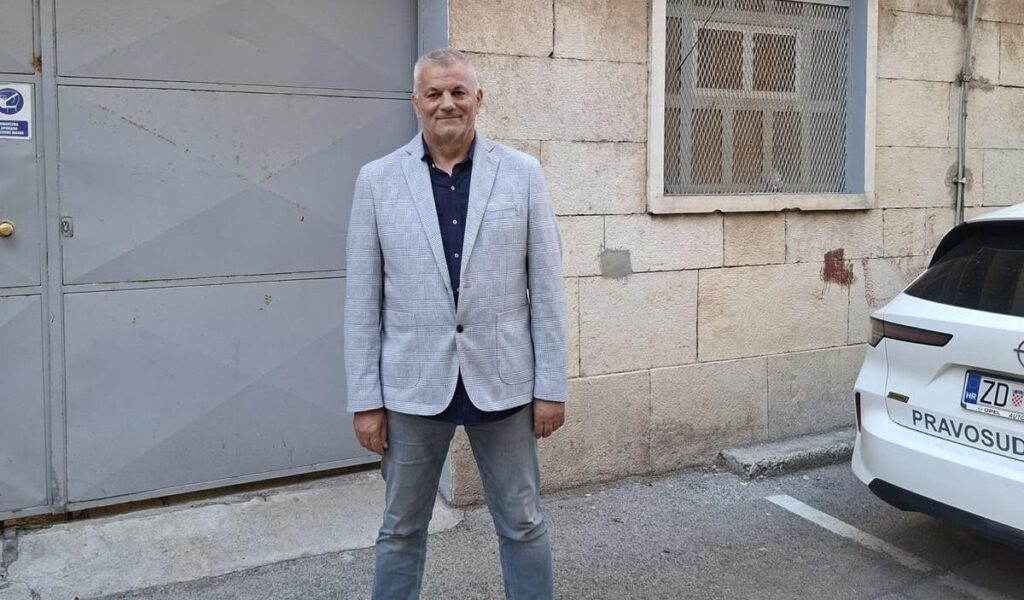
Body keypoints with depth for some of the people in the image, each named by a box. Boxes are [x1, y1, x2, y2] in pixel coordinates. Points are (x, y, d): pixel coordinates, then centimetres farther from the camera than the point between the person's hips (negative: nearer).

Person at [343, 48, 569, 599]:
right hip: (412, 388, 1)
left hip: (502, 384, 0)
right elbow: (362, 299, 0)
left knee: (523, 526, 13)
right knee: (401, 530, 15)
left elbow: (546, 287, 0)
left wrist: (551, 386, -2)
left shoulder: (523, 174, 0)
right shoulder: (377, 180, 0)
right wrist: (365, 398, -2)